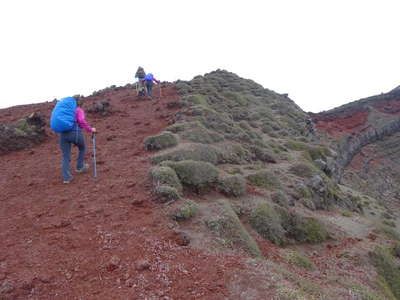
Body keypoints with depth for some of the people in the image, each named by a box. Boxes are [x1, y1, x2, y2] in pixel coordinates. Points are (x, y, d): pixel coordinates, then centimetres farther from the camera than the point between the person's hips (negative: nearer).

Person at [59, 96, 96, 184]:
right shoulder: (79, 110, 1)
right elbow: (81, 121, -16)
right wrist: (90, 129, -8)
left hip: (63, 134, 5)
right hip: (75, 133, -5)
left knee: (65, 157, 9)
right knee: (82, 149, 26)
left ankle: (66, 177, 5)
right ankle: (79, 167, 35)